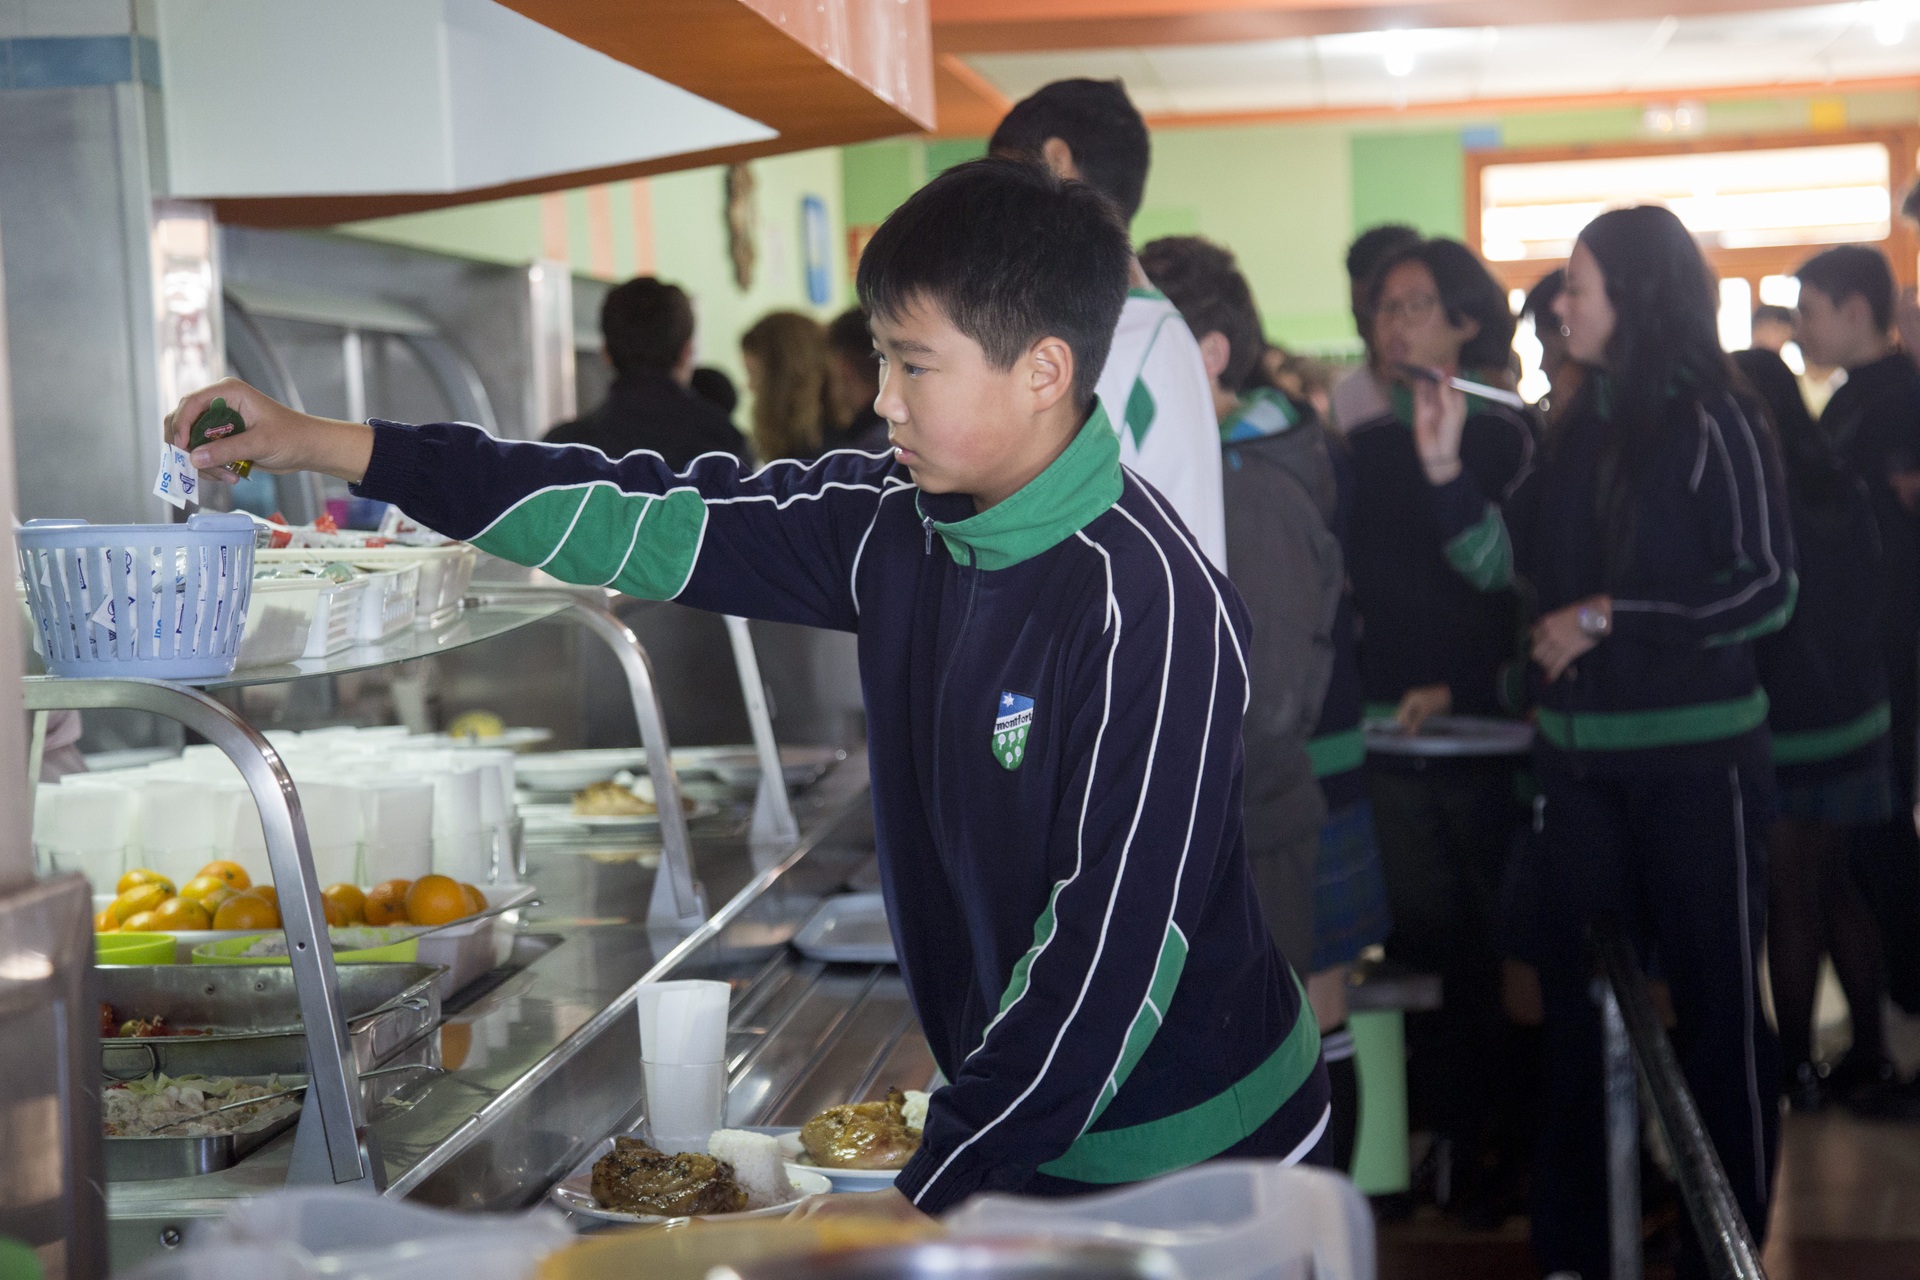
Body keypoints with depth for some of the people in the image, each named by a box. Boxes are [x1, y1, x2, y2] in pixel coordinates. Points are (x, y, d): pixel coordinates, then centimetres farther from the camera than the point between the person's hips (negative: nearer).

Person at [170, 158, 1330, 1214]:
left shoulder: (1148, 611, -23)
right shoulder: (899, 527, -2)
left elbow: (1114, 947, -23)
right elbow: (662, 524, 1)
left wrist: (930, 1192, -19)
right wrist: (330, 448, -1)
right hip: (1019, 1124, 6)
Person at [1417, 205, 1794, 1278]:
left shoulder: (1715, 423, -9)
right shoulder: (1583, 427, 9)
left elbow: (1768, 588, -13)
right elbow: (1511, 557, 11)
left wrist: (1608, 618, -15)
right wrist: (1445, 467, -3)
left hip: (1697, 757, -6)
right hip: (1582, 756, 7)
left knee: (1717, 999, 4)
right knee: (1578, 998, 12)